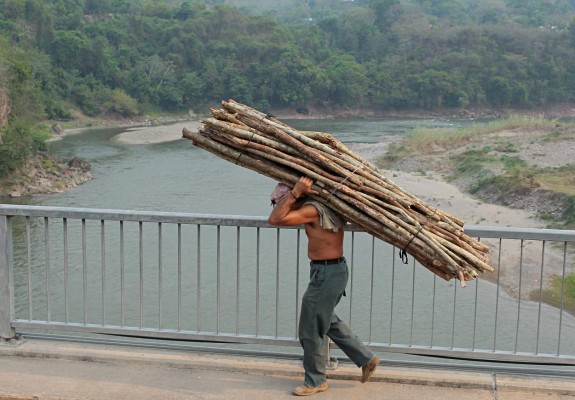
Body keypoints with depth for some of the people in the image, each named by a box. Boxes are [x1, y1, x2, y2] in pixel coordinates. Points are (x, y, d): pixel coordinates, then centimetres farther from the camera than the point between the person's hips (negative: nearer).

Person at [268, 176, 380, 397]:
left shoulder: (313, 210, -21)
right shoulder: (325, 205, 7)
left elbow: (275, 219, -29)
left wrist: (295, 192, -25)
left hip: (327, 274, -10)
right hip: (331, 271, 10)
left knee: (311, 330, 3)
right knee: (328, 321, 25)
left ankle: (315, 382, 19)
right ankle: (366, 359, 32)